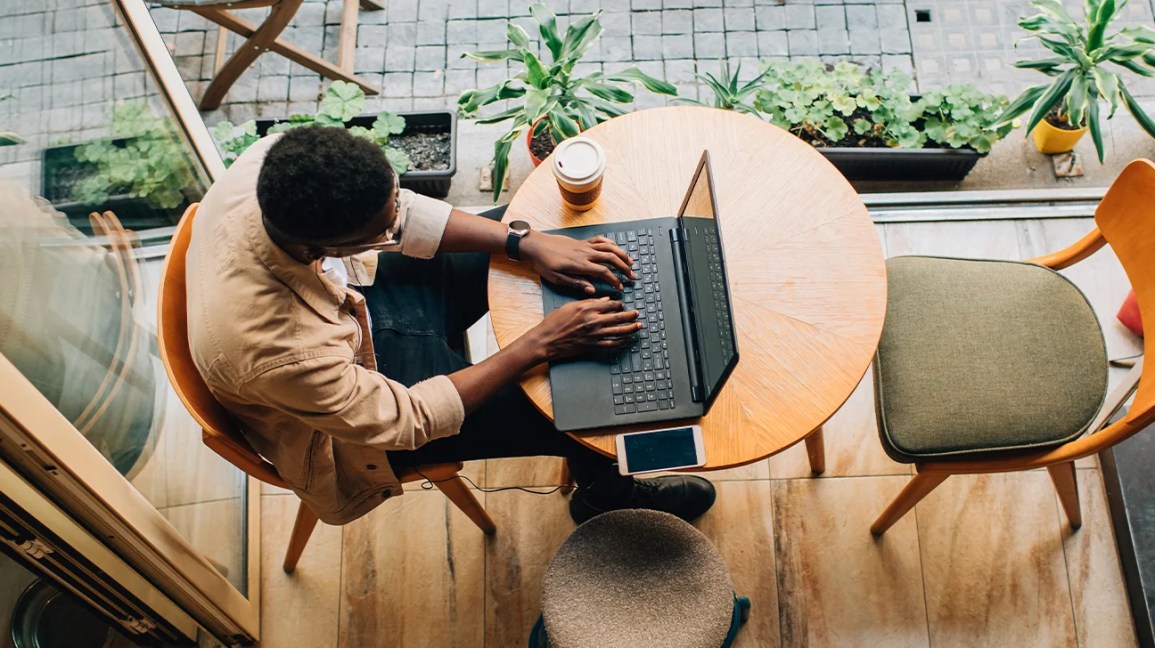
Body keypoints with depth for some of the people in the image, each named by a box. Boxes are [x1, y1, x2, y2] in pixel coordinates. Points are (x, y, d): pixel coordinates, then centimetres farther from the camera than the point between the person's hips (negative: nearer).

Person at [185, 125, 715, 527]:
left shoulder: (279, 164, -29)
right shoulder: (277, 351, -44)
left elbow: (401, 212, -12)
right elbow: (404, 419, -28)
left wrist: (527, 243, -18)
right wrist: (540, 344, -28)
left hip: (354, 293, 7)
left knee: (537, 217, 5)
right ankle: (605, 494, 32)